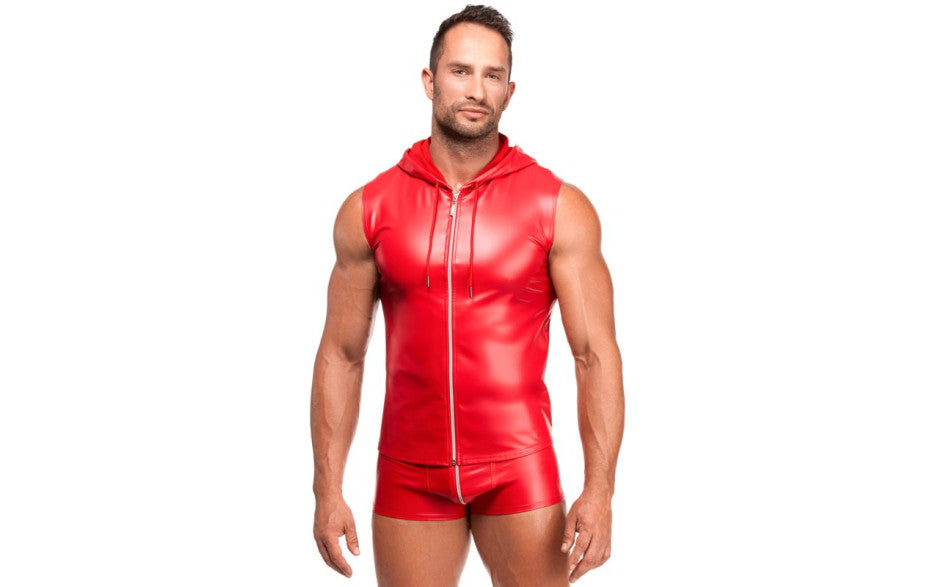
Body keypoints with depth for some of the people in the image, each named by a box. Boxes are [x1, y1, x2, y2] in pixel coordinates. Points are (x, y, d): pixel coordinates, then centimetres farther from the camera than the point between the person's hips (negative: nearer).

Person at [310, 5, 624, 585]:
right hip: (410, 474, 2)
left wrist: (600, 490, -15)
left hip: (519, 471, -1)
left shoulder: (561, 209, -4)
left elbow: (596, 354, -6)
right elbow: (341, 355, 5)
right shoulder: (368, 211, 1)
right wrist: (328, 490, 0)